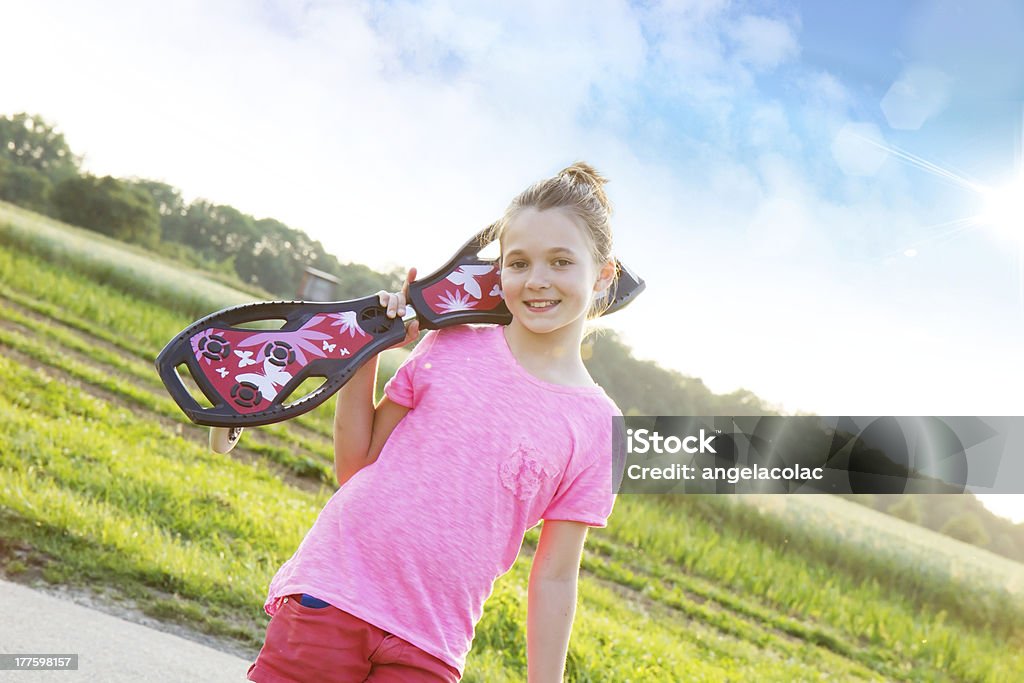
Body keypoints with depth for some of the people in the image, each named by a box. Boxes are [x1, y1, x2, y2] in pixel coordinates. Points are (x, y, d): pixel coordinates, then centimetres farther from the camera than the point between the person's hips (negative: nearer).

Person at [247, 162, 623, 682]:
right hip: (331, 597, 1)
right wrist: (364, 355, -2)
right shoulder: (453, 346, 1)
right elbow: (355, 466, 7)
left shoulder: (596, 424, -1)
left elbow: (555, 578, 2)